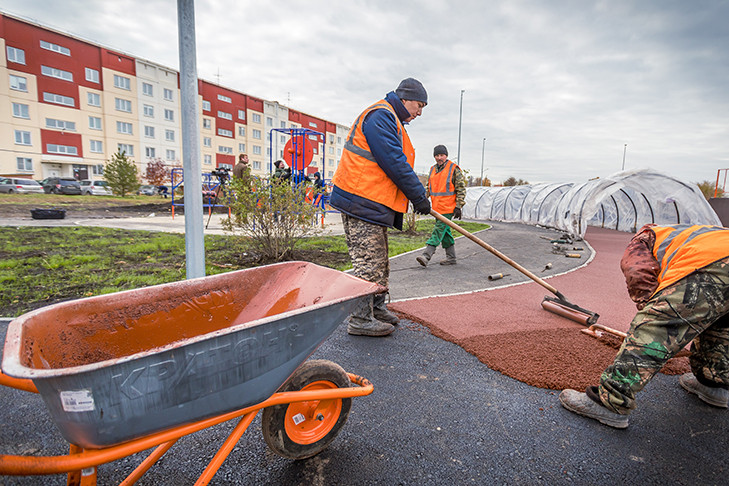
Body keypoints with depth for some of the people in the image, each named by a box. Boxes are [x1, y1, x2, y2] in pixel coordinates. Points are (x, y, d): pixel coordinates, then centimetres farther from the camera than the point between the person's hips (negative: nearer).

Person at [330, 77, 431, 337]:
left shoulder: (390, 119, 24)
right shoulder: (380, 115, -11)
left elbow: (397, 162, 25)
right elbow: (394, 163, -19)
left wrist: (417, 195, 18)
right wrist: (418, 196, -12)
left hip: (374, 202, 11)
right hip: (362, 200, -11)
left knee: (379, 261, 16)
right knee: (368, 260, -7)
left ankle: (376, 308, 28)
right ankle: (359, 319, 2)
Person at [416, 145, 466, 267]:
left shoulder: (454, 169, -5)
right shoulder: (433, 169, 14)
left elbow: (461, 189, -6)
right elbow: (429, 188, 24)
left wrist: (458, 207, -11)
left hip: (448, 208, -7)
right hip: (436, 208, 7)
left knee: (438, 231, -11)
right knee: (445, 232, 11)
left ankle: (426, 256, -16)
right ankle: (451, 258, 21)